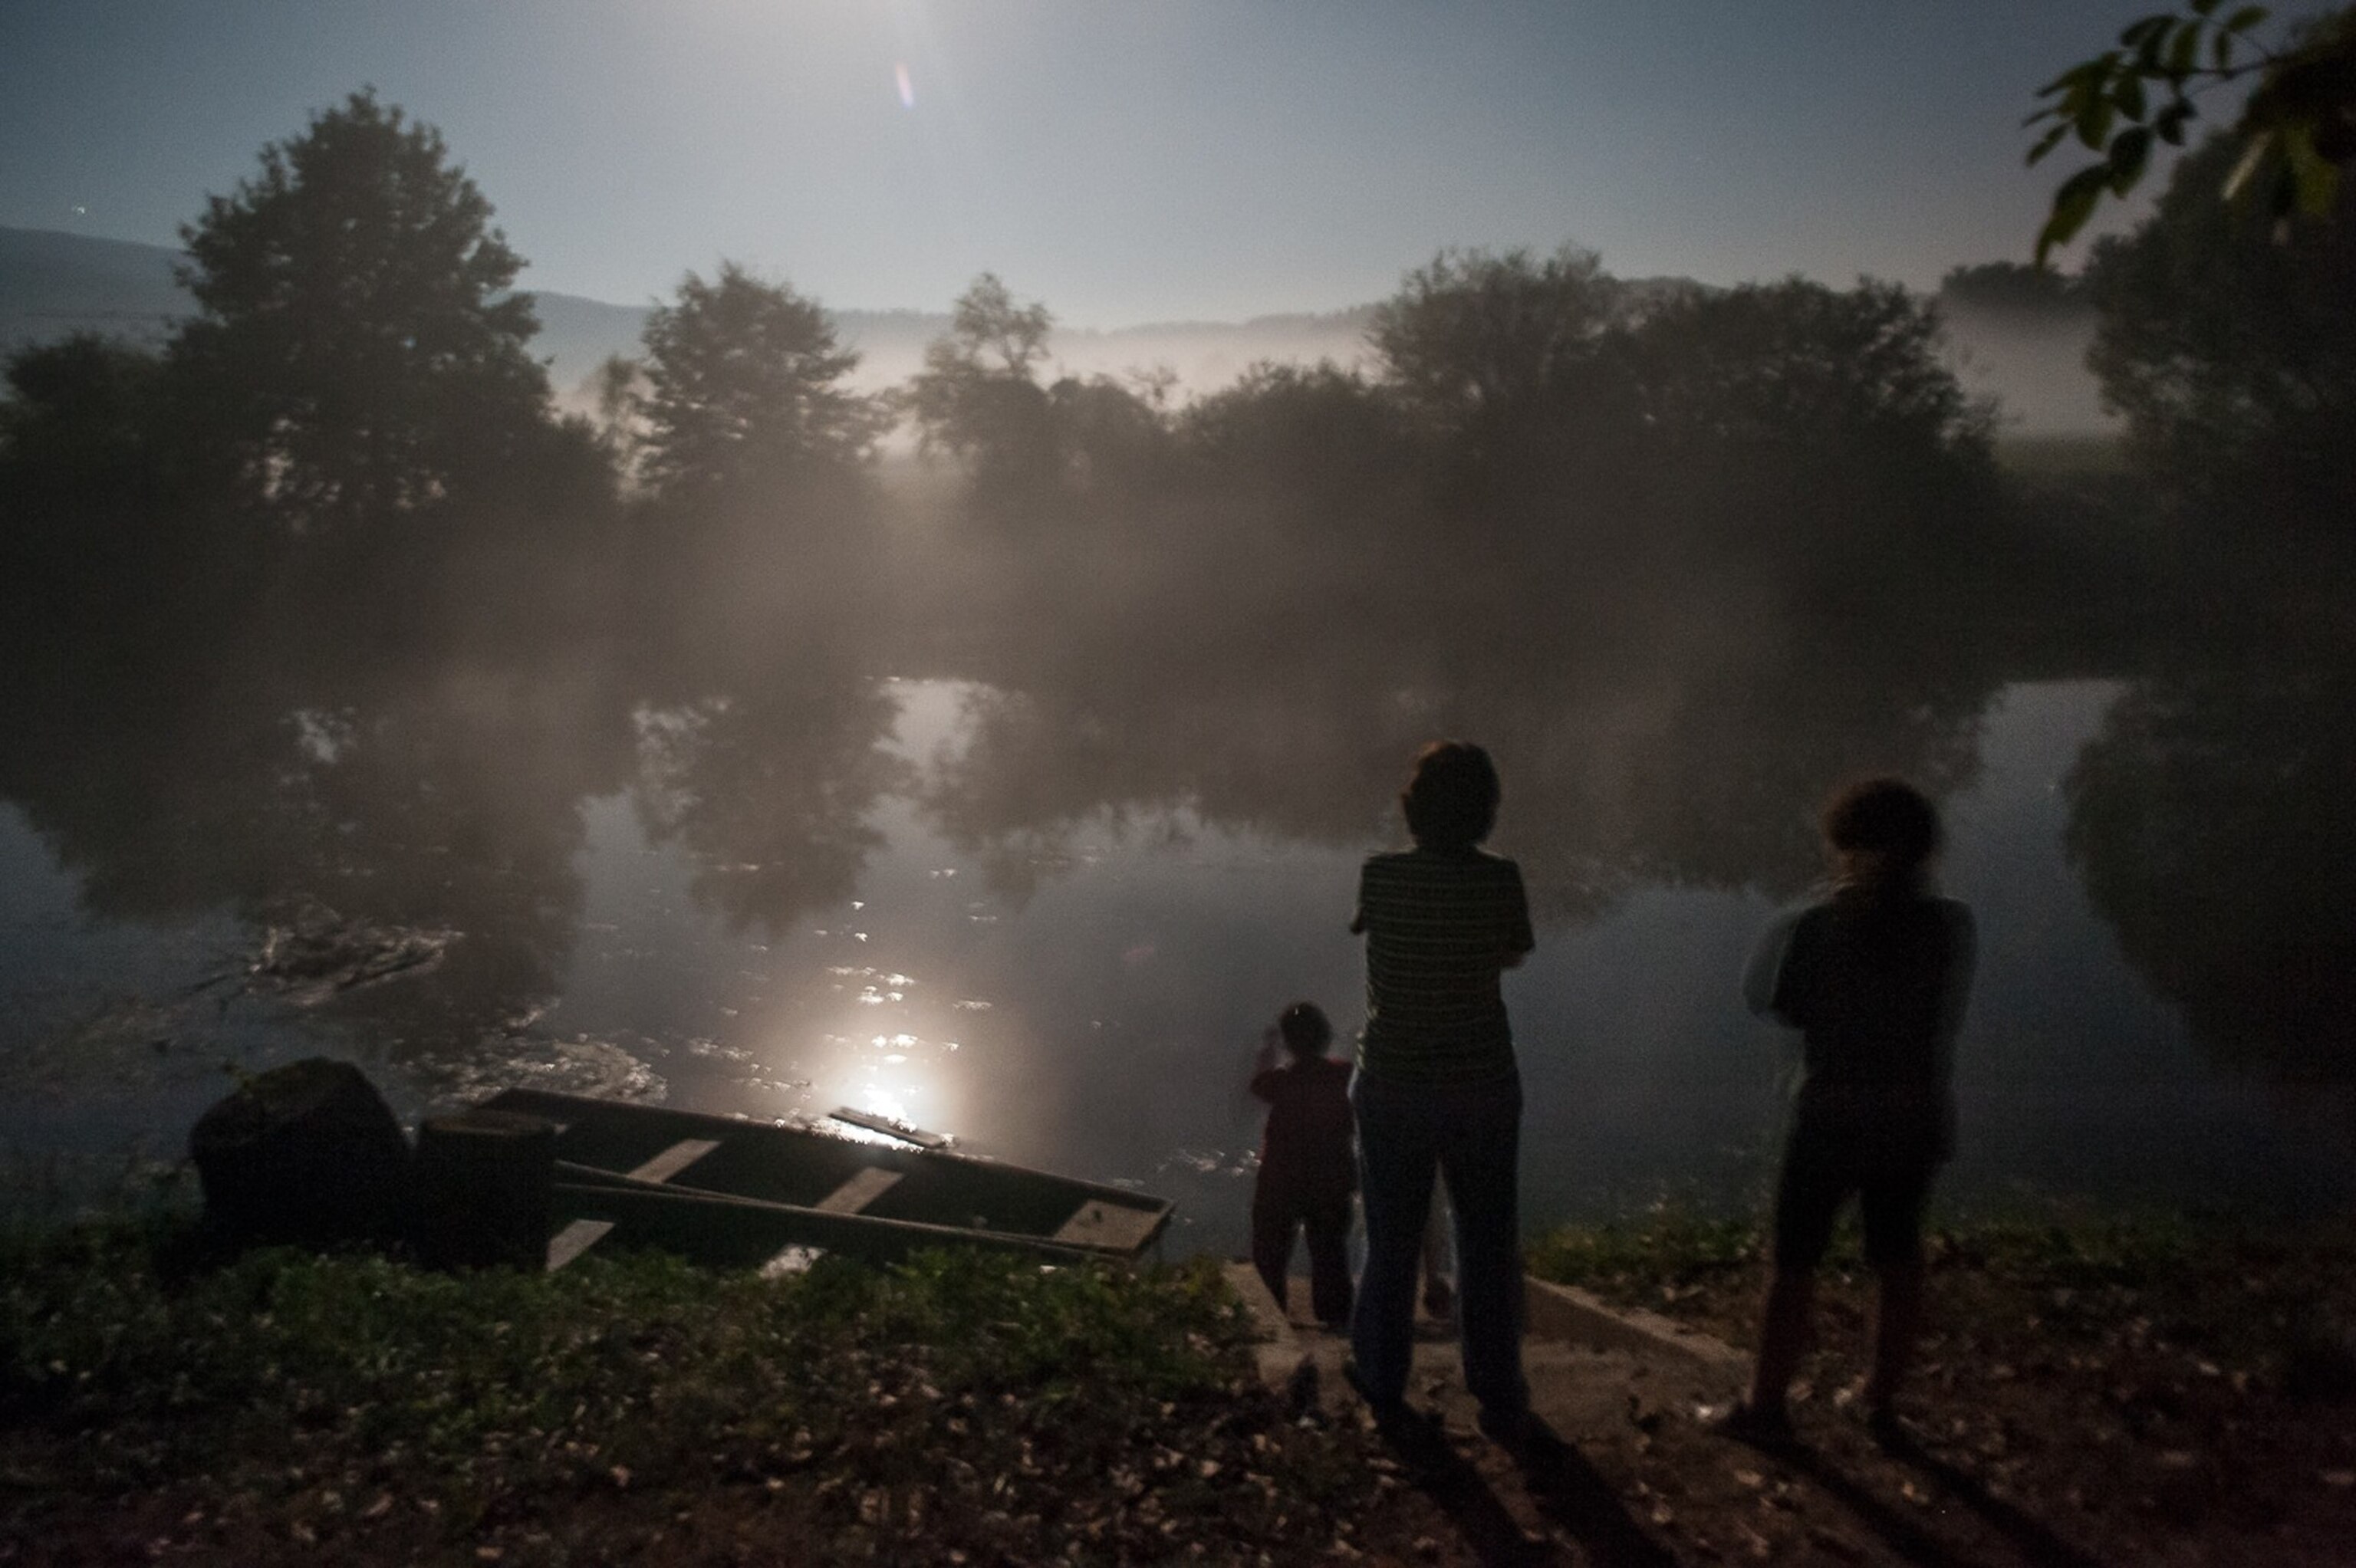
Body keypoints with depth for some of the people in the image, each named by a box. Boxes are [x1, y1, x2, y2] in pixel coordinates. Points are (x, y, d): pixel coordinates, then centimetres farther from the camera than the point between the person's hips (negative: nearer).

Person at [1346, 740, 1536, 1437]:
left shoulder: (1380, 876, -13)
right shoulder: (1500, 880, -13)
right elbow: (1513, 955, 2)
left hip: (1393, 1085, 0)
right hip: (1482, 1085, 0)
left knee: (1391, 1240, 17)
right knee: (1489, 1244, 13)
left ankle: (1382, 1379, 32)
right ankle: (1500, 1399, 22)